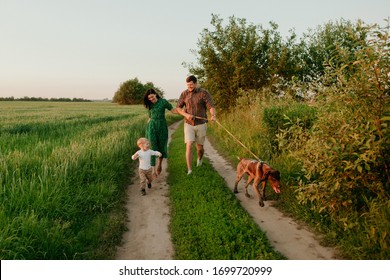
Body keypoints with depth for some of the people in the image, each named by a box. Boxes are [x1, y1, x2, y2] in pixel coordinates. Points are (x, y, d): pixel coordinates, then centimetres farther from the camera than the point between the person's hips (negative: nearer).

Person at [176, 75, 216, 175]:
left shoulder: (204, 93, -8)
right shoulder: (184, 94, 1)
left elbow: (211, 107, -18)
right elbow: (178, 108, 6)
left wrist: (213, 115, -40)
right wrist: (186, 115, -14)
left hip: (201, 124, -1)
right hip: (188, 124, 1)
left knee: (200, 147, 11)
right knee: (189, 146, -12)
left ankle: (200, 158, 47)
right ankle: (189, 171, -8)